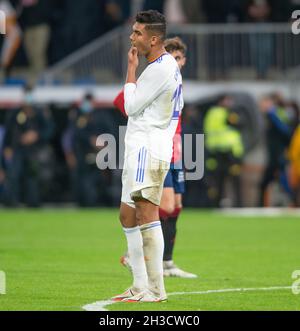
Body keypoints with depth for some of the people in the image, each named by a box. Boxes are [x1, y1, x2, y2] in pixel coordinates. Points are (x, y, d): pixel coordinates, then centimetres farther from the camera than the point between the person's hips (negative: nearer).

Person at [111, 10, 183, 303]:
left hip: (148, 148, -11)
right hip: (138, 149, 11)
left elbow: (131, 106, -10)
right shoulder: (169, 65, 18)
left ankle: (155, 290, -18)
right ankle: (140, 286, 14)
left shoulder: (159, 68, -14)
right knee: (127, 216, 12)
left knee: (146, 214, -15)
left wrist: (131, 68, -3)